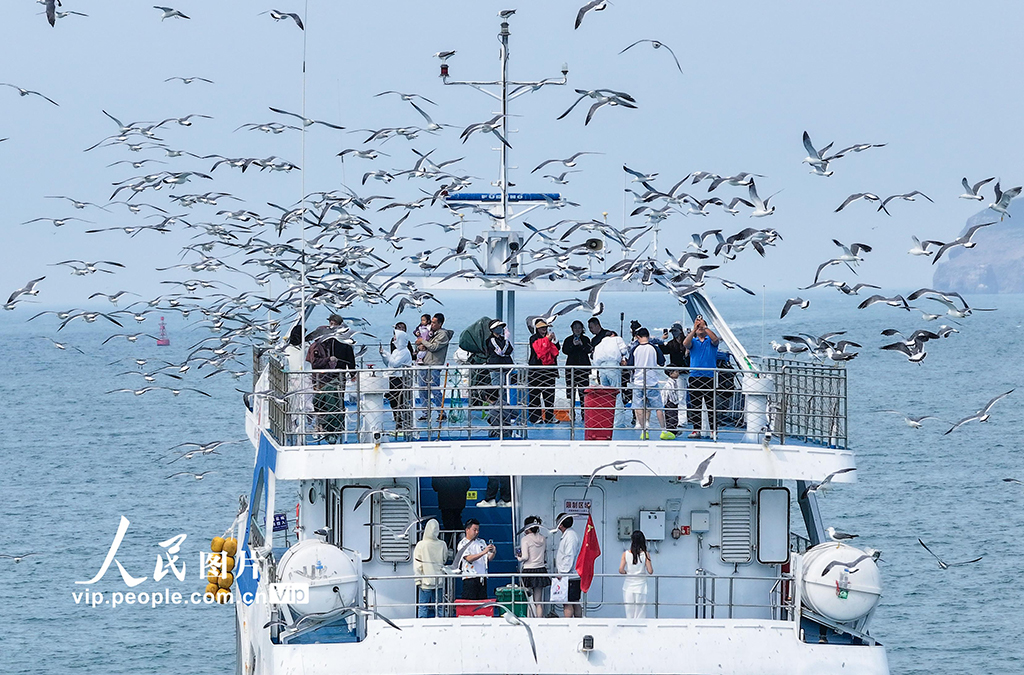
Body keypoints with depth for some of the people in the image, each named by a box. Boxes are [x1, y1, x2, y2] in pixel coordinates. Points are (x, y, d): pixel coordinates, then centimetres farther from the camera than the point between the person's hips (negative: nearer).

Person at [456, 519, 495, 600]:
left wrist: (493, 552, -10)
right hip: (470, 578, -5)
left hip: (482, 578, 5)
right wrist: (484, 552, -24)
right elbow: (469, 558, -15)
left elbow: (489, 558, 13)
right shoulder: (463, 544, 0)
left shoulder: (481, 542, 16)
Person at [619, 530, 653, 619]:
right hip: (641, 587, -1)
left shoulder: (626, 554, -5)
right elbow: (650, 571, -8)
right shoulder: (645, 554, -8)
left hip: (628, 587, 1)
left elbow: (621, 570, -9)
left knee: (629, 615, 8)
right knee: (640, 615, 3)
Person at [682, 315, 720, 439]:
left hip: (709, 376, -2)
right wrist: (694, 329, -21)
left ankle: (713, 429, 2)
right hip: (695, 376, 2)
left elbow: (715, 339, -16)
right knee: (695, 405, 3)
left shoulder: (710, 340, 6)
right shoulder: (693, 341, 10)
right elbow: (685, 344, -11)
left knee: (711, 405, -2)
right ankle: (696, 429, 7)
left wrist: (704, 327, -22)